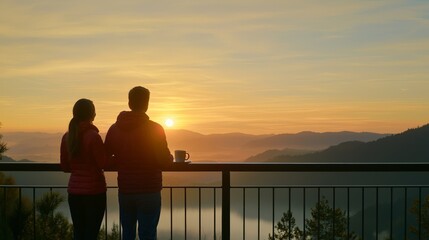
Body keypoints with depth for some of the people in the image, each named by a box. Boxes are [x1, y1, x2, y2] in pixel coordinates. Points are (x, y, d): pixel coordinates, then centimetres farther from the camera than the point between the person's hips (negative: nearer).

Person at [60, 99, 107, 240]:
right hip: (94, 191, -5)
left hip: (74, 191, 6)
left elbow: (65, 167, 8)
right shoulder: (93, 136, -16)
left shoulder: (67, 137, 2)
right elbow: (104, 163, -13)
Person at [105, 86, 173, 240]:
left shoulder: (115, 128, 1)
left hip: (125, 190, 4)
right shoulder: (154, 129, -11)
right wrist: (170, 158, 9)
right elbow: (165, 160, -13)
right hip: (149, 191, -4)